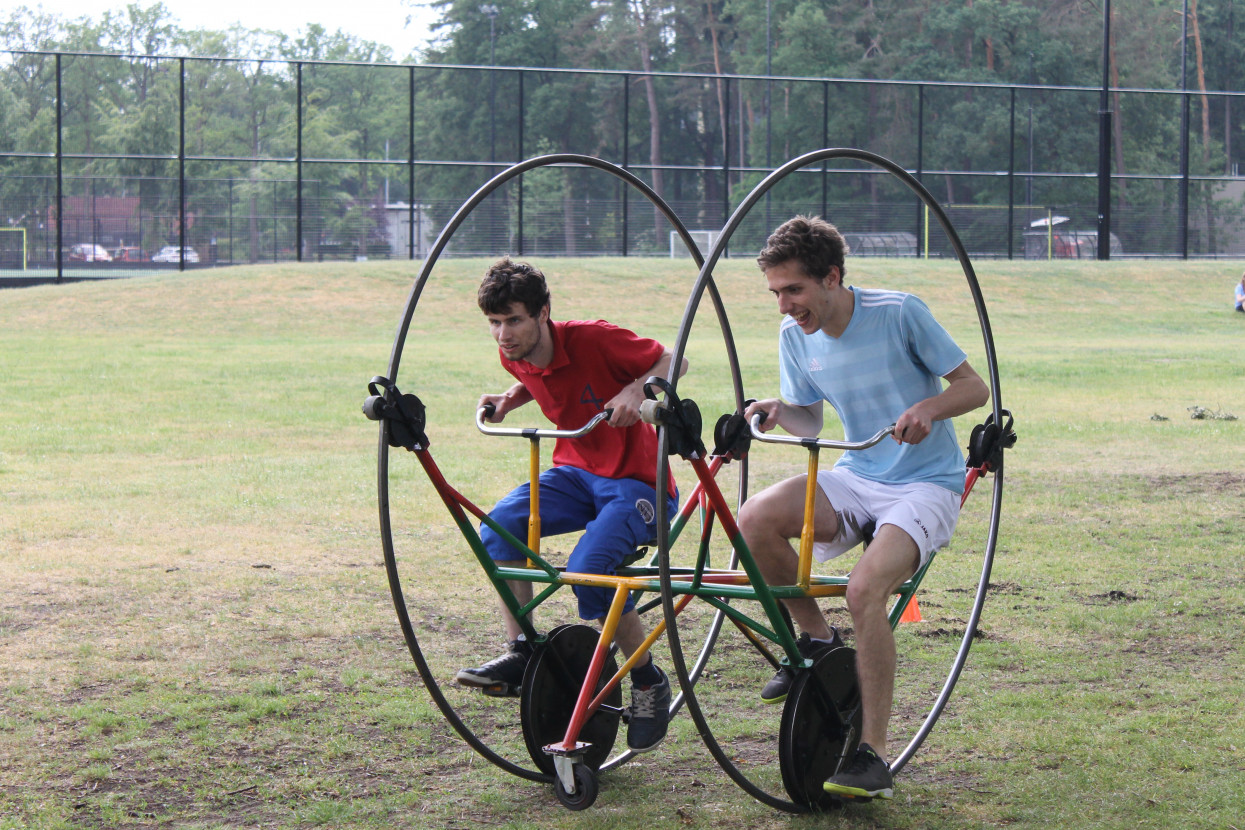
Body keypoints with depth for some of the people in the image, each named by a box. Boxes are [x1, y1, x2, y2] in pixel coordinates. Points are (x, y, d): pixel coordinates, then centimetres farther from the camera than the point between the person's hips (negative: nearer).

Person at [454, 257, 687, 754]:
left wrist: (637, 389, -31)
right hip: (576, 471, 6)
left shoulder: (593, 340, -22)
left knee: (588, 570, -28)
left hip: (635, 480, -6)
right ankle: (520, 654, -11)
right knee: (499, 526, -21)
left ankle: (649, 682, -6)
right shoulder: (515, 356, -4)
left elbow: (673, 362, -10)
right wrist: (507, 400, 1)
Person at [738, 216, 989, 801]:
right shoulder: (795, 335, 0)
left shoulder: (899, 313, -15)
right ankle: (816, 639, 1)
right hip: (855, 478, 5)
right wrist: (780, 411, -11)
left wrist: (929, 407, -29)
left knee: (865, 589, -30)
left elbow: (975, 388, -8)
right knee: (756, 519, -24)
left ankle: (873, 757, -21)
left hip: (926, 484, -5)